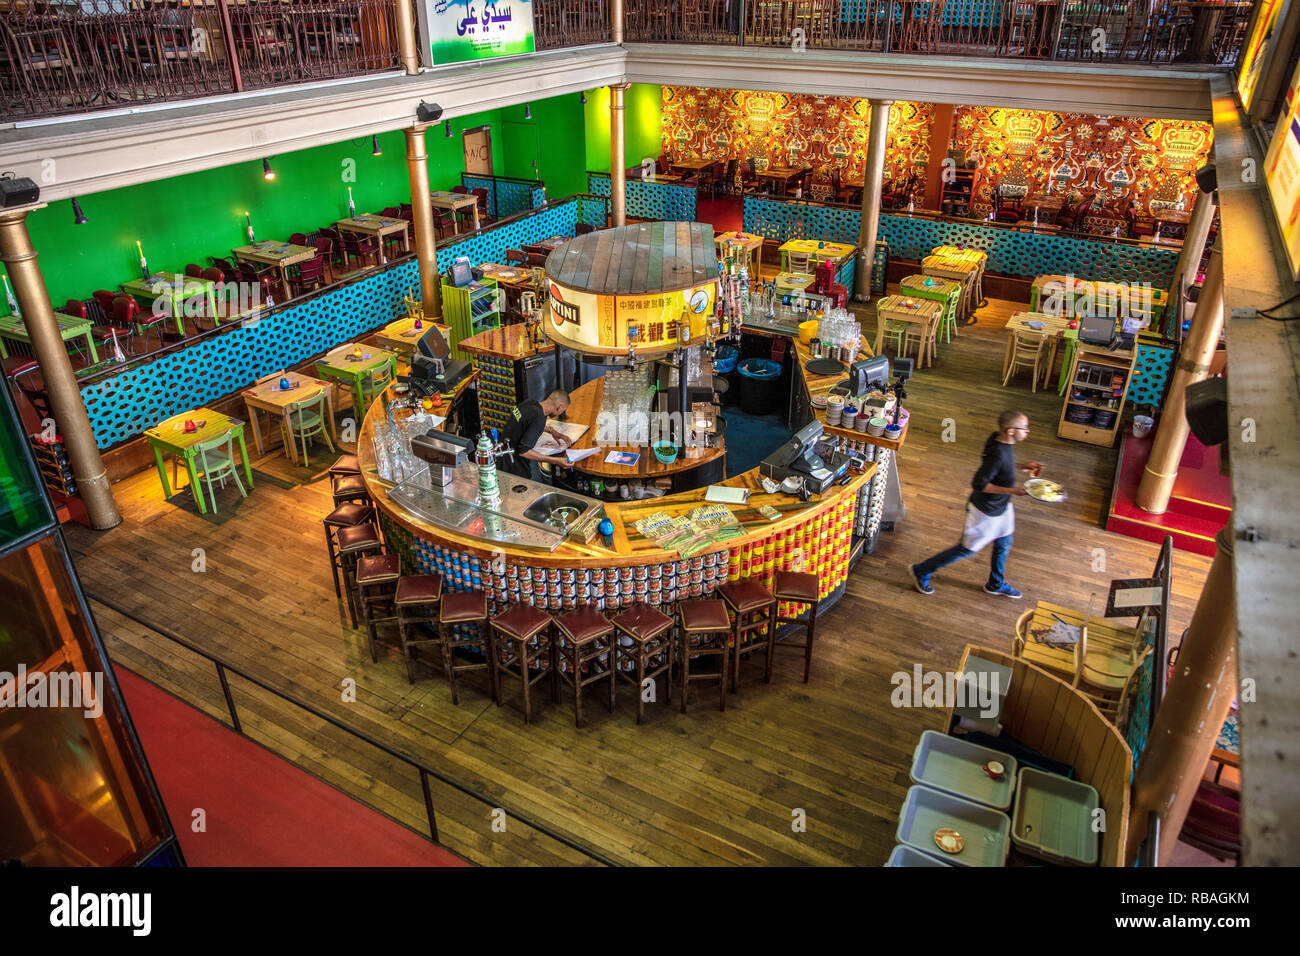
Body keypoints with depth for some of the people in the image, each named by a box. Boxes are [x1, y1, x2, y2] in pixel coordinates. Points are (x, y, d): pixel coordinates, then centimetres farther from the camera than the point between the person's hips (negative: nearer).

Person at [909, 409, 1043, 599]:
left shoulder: (999, 438, -8)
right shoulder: (998, 454, -35)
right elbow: (978, 484, -31)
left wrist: (1023, 467, 1)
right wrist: (1011, 490, -29)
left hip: (1001, 507, 9)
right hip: (986, 512, -9)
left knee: (1004, 544, 25)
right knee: (967, 549, 8)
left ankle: (995, 584, 48)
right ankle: (922, 571, 23)